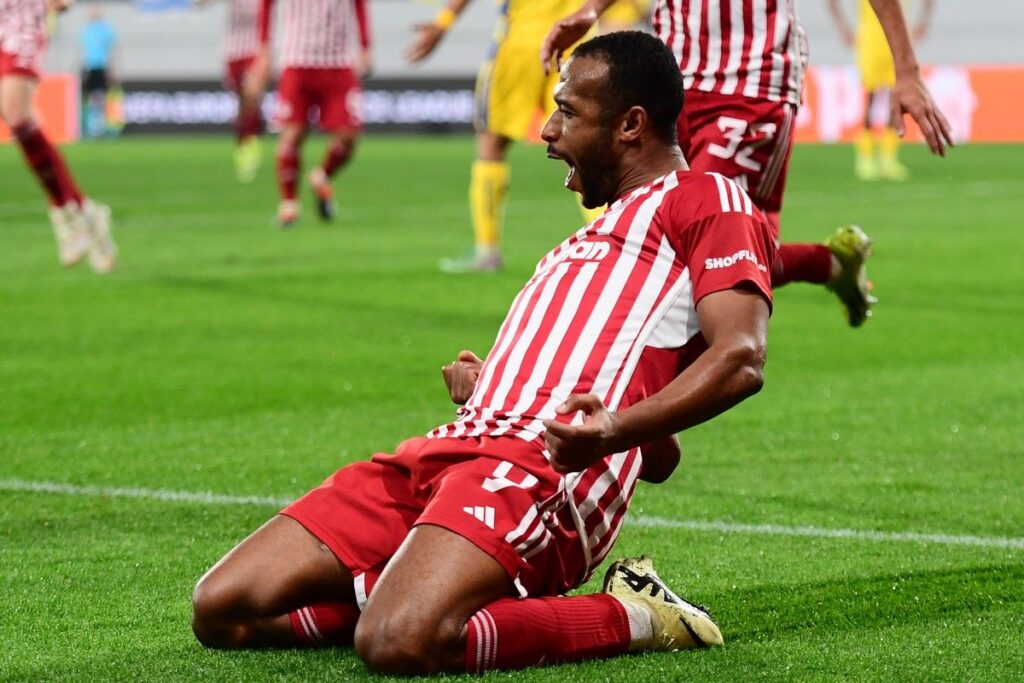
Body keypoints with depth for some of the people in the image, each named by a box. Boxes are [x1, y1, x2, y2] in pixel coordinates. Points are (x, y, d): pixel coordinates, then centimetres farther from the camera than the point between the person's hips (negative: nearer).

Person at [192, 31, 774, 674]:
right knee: (221, 610, -5)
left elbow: (741, 359, -11)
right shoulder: (592, 238, 34)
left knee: (398, 643, -35)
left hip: (541, 465, -9)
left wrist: (616, 428, -26)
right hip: (447, 452, 9)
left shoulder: (705, 199, 7)